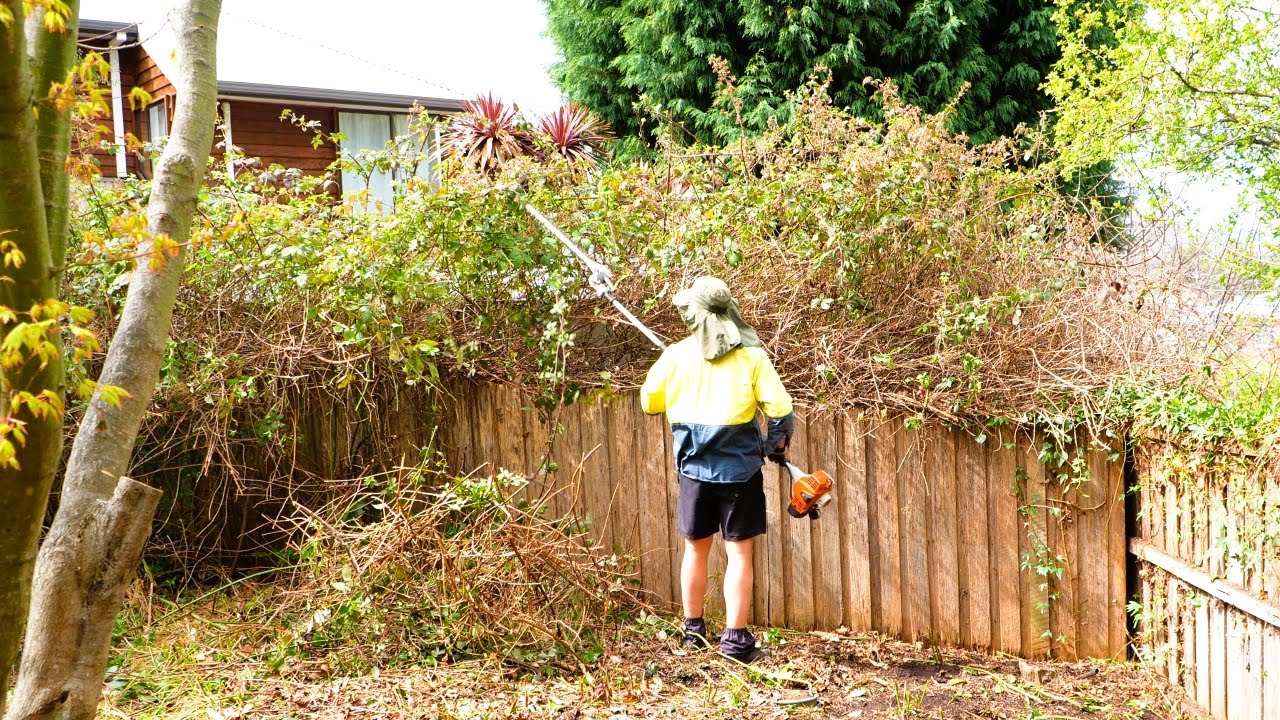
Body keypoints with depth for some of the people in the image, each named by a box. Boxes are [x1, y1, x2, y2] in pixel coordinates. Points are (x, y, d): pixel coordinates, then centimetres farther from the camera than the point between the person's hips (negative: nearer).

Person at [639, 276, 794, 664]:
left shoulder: (675, 356, -1)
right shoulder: (751, 356, -7)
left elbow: (649, 402, 11)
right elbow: (780, 408, -11)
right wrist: (776, 443, 8)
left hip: (694, 467, 3)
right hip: (740, 468, -2)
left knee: (696, 548, 16)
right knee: (739, 553, 3)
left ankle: (693, 630, 28)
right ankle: (735, 639, 2)